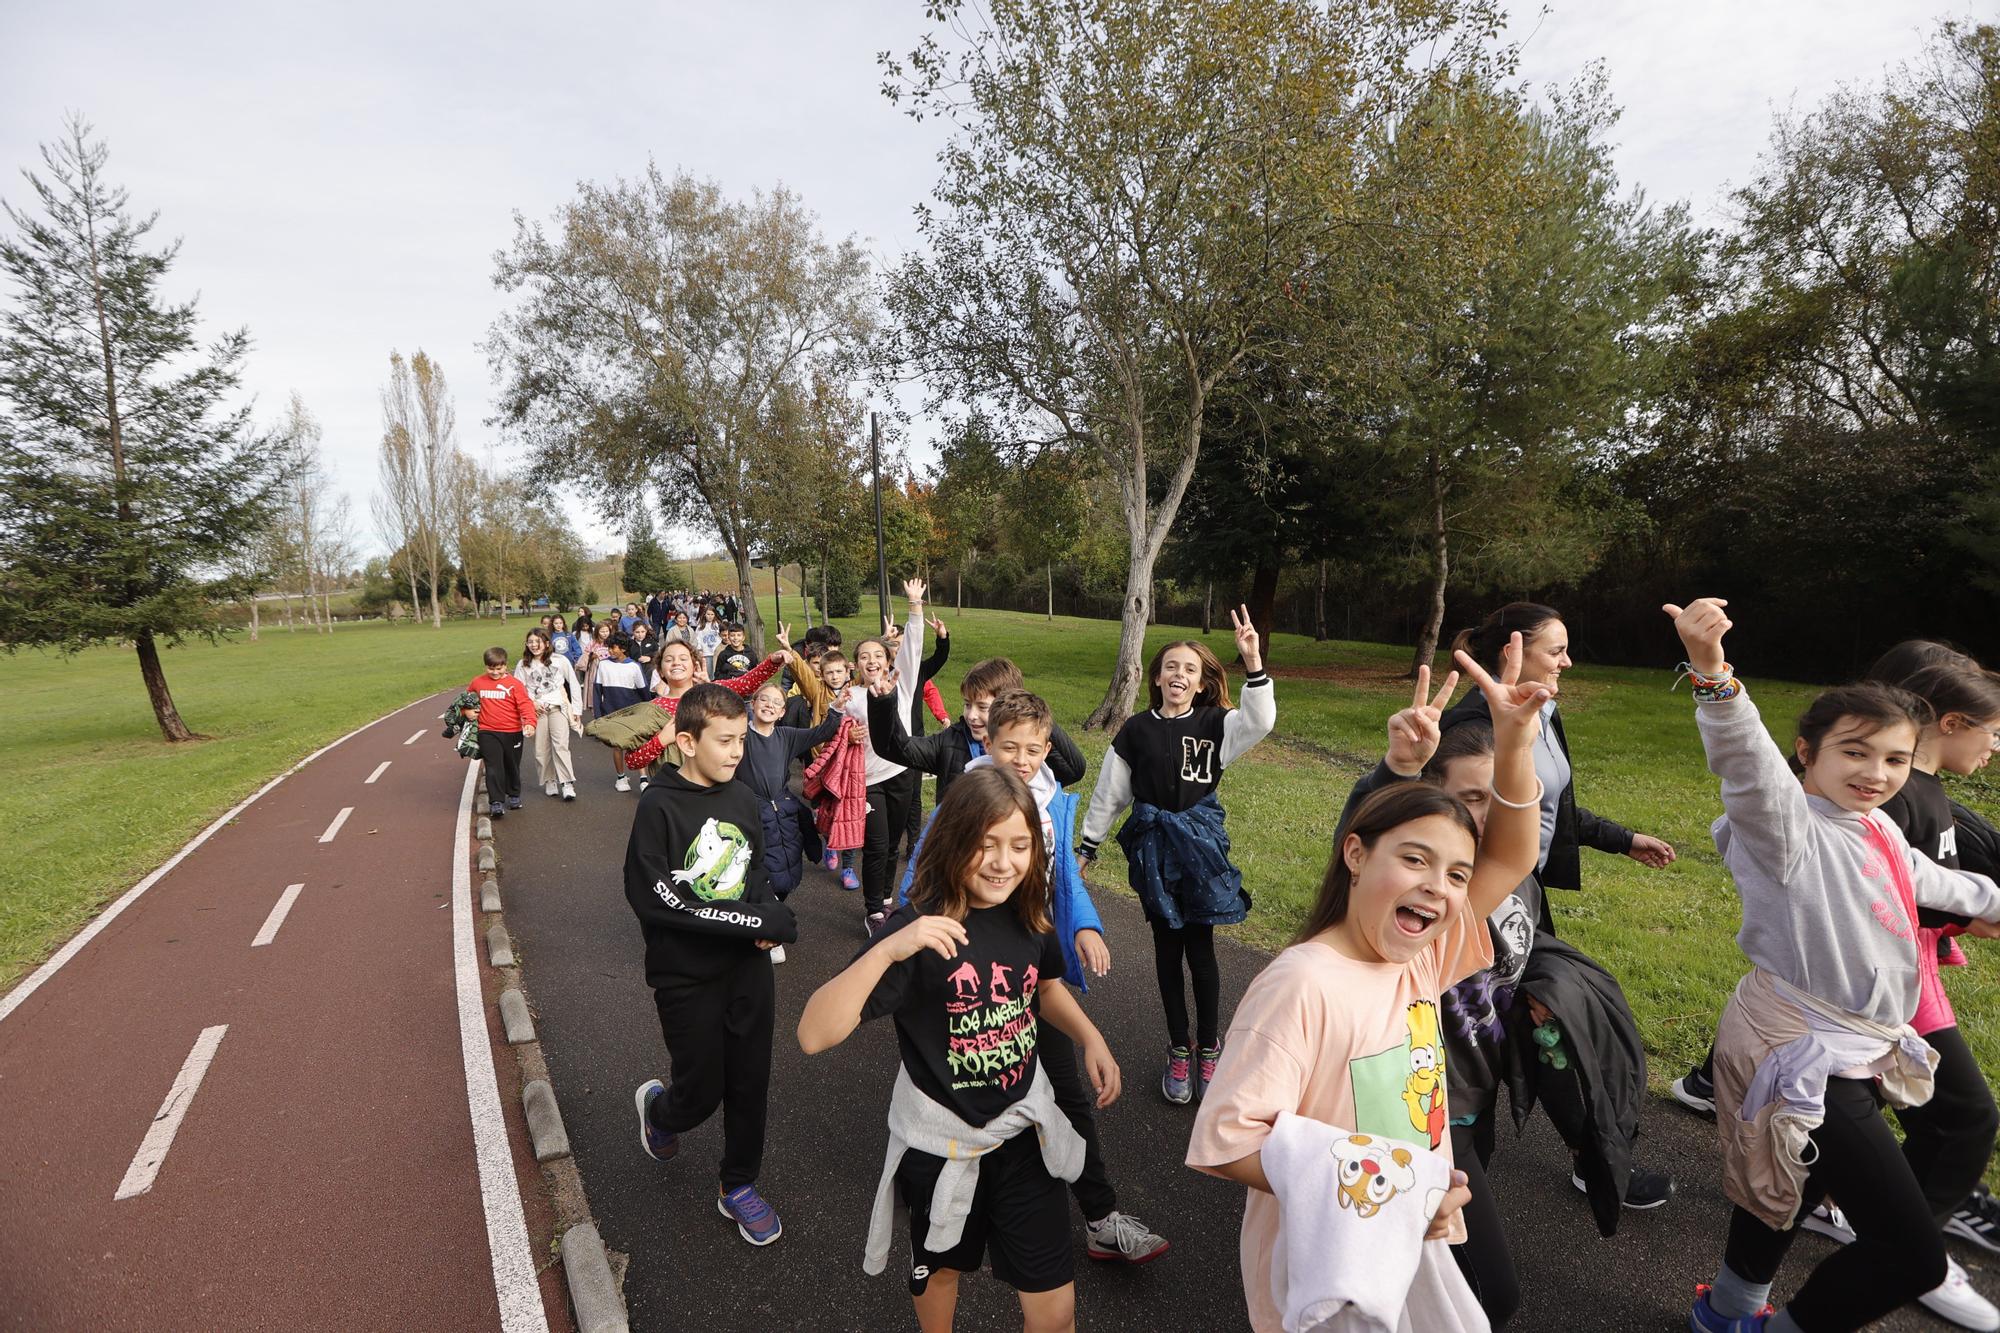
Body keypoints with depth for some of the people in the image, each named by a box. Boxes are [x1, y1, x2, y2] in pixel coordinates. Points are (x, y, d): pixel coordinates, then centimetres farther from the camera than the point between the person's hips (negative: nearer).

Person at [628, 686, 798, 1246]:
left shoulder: (742, 800, 0)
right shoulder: (659, 807, -16)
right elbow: (655, 899, -21)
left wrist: (768, 918, -10)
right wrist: (754, 922, -22)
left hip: (748, 969, 4)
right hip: (687, 979, -4)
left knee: (750, 1085, 13)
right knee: (701, 1094, 9)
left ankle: (738, 1186, 37)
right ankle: (656, 1105, 44)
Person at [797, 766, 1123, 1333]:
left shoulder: (1027, 914, -10)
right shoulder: (921, 927, -26)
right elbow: (814, 1035, -34)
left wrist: (1090, 1036, -6)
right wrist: (888, 950, -47)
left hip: (1023, 1125, 3)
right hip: (941, 1138, -3)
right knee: (941, 1265, 25)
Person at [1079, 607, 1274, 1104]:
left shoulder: (1215, 723, -2)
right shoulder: (1136, 731, 2)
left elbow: (1260, 721, -23)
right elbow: (1108, 793, 8)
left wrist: (1253, 661, -33)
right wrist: (1086, 847, 10)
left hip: (1201, 843, -1)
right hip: (1153, 846, 1)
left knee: (1200, 949, 5)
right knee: (1167, 950, 10)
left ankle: (1209, 1049, 24)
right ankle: (1178, 1051, 25)